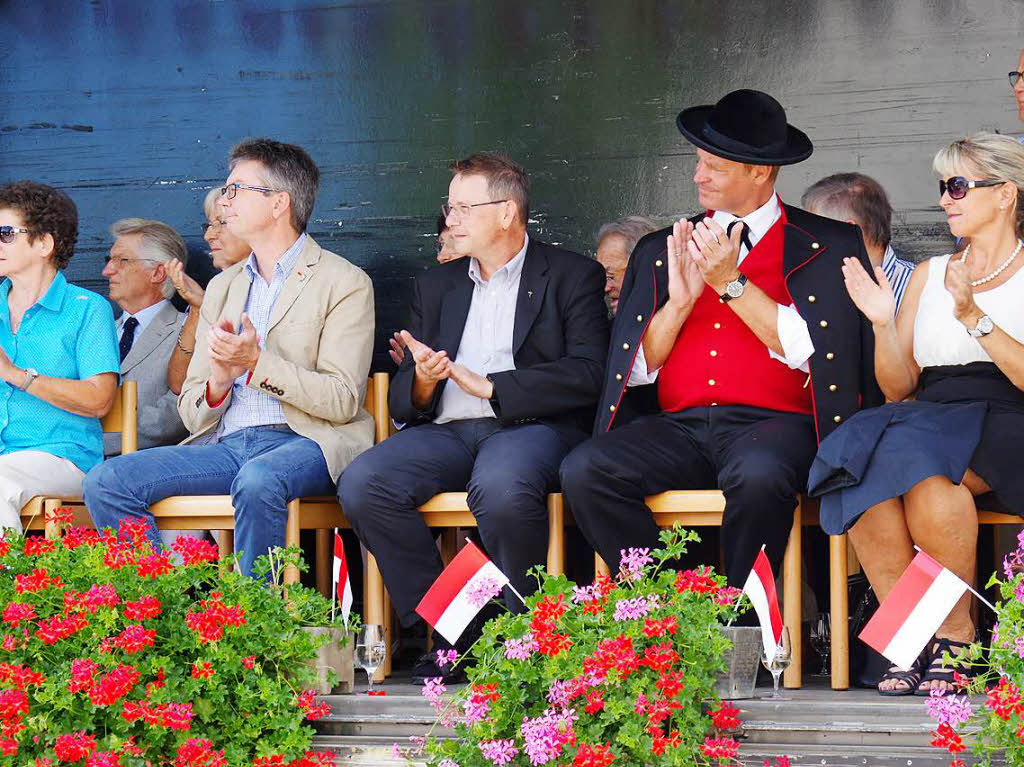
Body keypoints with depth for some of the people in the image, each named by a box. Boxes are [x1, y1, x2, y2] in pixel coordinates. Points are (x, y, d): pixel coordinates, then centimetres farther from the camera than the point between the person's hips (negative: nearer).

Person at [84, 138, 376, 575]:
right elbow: (193, 415, 17)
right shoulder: (222, 287, 22)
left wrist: (258, 363, -15)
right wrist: (219, 381, -6)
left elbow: (342, 401, -6)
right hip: (229, 446, 6)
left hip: (303, 441, -6)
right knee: (106, 482, -15)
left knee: (257, 481, -40)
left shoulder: (345, 283, 4)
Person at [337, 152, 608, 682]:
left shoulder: (572, 276, 10)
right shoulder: (436, 285, 25)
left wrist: (486, 385, -11)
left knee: (501, 486, -40)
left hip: (530, 426, -5)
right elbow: (402, 401, 20)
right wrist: (422, 383, -5)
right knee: (361, 484, -25)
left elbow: (587, 375, -7)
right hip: (446, 433, 5)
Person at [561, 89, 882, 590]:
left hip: (771, 423, -4)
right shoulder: (661, 251, 20)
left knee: (759, 474, -39)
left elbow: (809, 353, -4)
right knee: (583, 470, -25)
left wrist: (731, 284, -7)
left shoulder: (826, 245, 9)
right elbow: (636, 369, 14)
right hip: (678, 428, 4)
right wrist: (679, 301, -2)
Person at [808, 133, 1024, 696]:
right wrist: (883, 324, -1)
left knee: (916, 455, -36)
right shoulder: (929, 275, 24)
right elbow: (898, 385, 16)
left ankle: (957, 634, -23)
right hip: (928, 416, 4)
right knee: (860, 446, -31)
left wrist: (976, 318, -15)